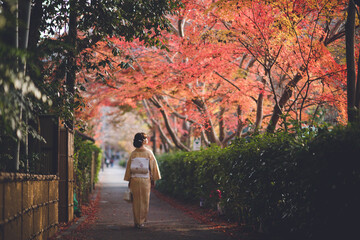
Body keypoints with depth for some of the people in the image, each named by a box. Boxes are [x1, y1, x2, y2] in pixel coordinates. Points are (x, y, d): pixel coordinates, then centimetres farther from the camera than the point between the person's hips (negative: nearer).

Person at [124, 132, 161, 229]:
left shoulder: (133, 153, 1)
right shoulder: (149, 153, -5)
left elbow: (128, 167, 4)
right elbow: (153, 167, -3)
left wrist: (129, 180, 11)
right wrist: (153, 179, 6)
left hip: (134, 180, 2)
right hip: (145, 180, -2)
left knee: (136, 200, 8)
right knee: (144, 201, 8)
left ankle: (137, 222, 11)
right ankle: (141, 221, 9)